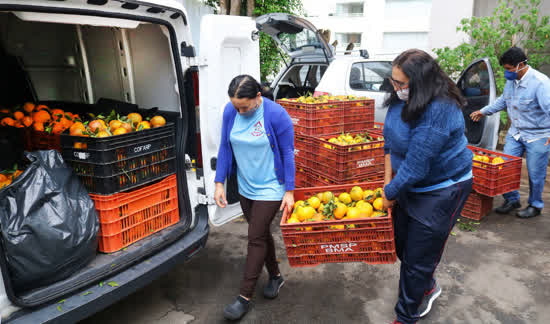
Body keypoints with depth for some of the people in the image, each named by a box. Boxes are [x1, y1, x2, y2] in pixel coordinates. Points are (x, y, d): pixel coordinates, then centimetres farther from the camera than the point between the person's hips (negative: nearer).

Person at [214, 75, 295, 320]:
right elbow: (225, 148, 2)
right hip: (245, 187, 5)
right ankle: (275, 276, 40)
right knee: (261, 234, 18)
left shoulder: (276, 114, -20)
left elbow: (287, 153, -13)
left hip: (270, 189, -5)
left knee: (256, 239, 0)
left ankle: (245, 296, 15)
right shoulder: (230, 112, -7)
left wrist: (289, 191, -12)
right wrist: (219, 183, 0)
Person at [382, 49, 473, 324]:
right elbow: (390, 141, 6)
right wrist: (388, 180, 2)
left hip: (442, 190, -8)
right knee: (402, 245, 20)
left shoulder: (439, 111, -31)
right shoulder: (401, 100, -5)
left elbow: (415, 166, -29)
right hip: (409, 186, 8)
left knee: (418, 259, 5)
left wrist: (391, 194, -16)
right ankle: (428, 287, 50)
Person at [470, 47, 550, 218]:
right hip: (515, 133, 7)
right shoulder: (511, 81, 3)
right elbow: (503, 101, 22)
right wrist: (484, 111, 27)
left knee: (535, 174, 4)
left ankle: (535, 206, 24)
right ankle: (512, 200, 25)